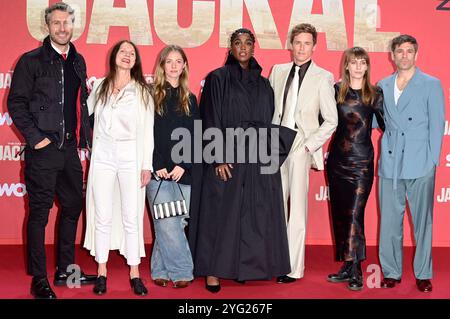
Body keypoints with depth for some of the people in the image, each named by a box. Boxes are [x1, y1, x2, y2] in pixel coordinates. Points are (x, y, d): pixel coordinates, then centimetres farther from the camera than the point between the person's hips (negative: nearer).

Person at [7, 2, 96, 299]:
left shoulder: (78, 61, 13)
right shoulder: (31, 61, -4)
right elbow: (16, 103, -7)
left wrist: (84, 138, 8)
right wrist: (35, 137, -13)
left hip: (70, 149, 7)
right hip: (44, 150, -6)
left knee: (73, 208, 13)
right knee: (39, 213, 0)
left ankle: (65, 270, 26)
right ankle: (39, 280, 8)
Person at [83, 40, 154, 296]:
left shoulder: (142, 91, 5)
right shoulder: (100, 86, 10)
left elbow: (147, 130, 3)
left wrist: (147, 165, -2)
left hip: (131, 156, -1)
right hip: (103, 155, 1)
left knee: (132, 216, 0)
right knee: (102, 216, 3)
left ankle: (135, 274, 9)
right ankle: (102, 272, 14)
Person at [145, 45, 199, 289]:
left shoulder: (190, 100, 14)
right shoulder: (151, 96, 4)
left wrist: (183, 165, -3)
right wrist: (157, 165, -9)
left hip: (183, 172, 3)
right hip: (158, 171, -3)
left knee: (176, 223, 1)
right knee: (168, 224, -9)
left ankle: (161, 269, 13)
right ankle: (181, 271, 1)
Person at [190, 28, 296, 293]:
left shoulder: (264, 85, 14)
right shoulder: (218, 79, 1)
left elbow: (270, 123, 14)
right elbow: (211, 122, -5)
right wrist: (219, 158, -14)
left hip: (258, 161, 4)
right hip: (227, 159, -4)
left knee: (255, 216, 4)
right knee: (222, 214, -1)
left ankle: (245, 267, 15)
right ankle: (213, 270, 7)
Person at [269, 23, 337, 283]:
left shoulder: (322, 77, -1)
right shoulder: (278, 71, 12)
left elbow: (331, 120, -1)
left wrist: (309, 145, -7)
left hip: (300, 147, -4)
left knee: (297, 211, 0)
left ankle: (293, 269, 7)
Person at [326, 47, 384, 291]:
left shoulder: (375, 94, 0)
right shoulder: (336, 90, 5)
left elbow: (385, 124, 3)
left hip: (361, 162, -3)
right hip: (337, 159, 3)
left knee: (354, 214, -8)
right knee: (339, 213, 7)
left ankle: (354, 270, -1)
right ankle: (347, 266, 17)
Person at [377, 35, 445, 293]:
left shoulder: (431, 85, 4)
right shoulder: (383, 86, 13)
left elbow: (437, 125, 0)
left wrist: (432, 161, -6)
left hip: (420, 165, -3)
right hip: (390, 164, 3)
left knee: (422, 222, 3)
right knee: (389, 222, 5)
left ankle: (423, 274, 14)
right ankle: (392, 272, 17)